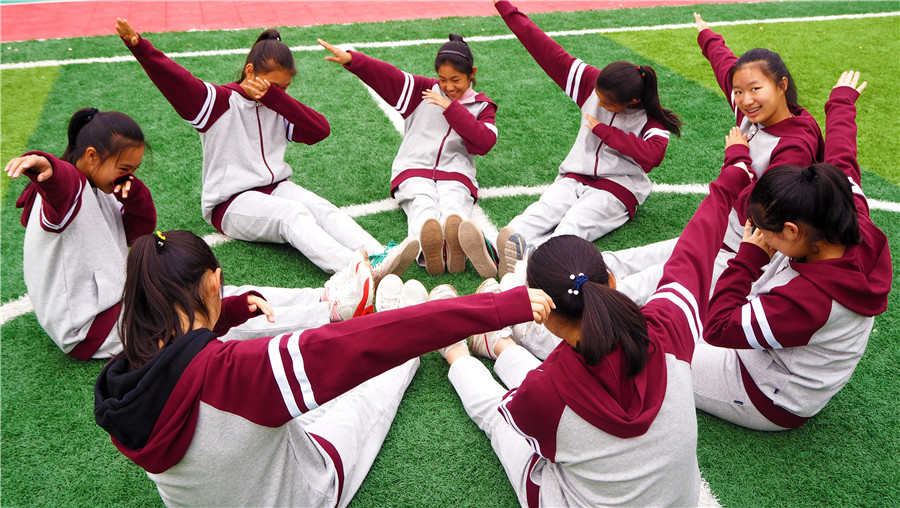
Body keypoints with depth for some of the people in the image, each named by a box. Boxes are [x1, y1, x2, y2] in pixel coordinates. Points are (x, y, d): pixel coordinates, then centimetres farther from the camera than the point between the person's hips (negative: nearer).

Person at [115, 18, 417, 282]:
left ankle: (378, 254, -43)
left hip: (275, 187, 6)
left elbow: (320, 129, -2)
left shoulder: (277, 108, 13)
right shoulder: (217, 102, -2)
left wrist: (274, 96, -9)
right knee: (293, 214, -32)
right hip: (231, 204, -6)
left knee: (323, 208, -22)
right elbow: (174, 79, -17)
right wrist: (139, 46, -34)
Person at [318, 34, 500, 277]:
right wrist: (350, 59, -8)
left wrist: (451, 108, -7)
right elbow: (388, 75, 7)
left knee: (454, 207, -37)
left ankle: (458, 238, -73)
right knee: (423, 205, -36)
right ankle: (427, 248, -70)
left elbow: (485, 143, -4)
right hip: (414, 170, 0)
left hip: (455, 175, 0)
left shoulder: (482, 106, 17)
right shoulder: (424, 91, 20)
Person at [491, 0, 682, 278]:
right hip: (575, 177, 4)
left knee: (574, 224, -34)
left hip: (616, 187, -4)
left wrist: (604, 130, -17)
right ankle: (503, 245, -56)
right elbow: (551, 54, 3)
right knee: (542, 211, -28)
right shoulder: (593, 83, 4)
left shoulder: (651, 121, -6)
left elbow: (652, 154, -25)